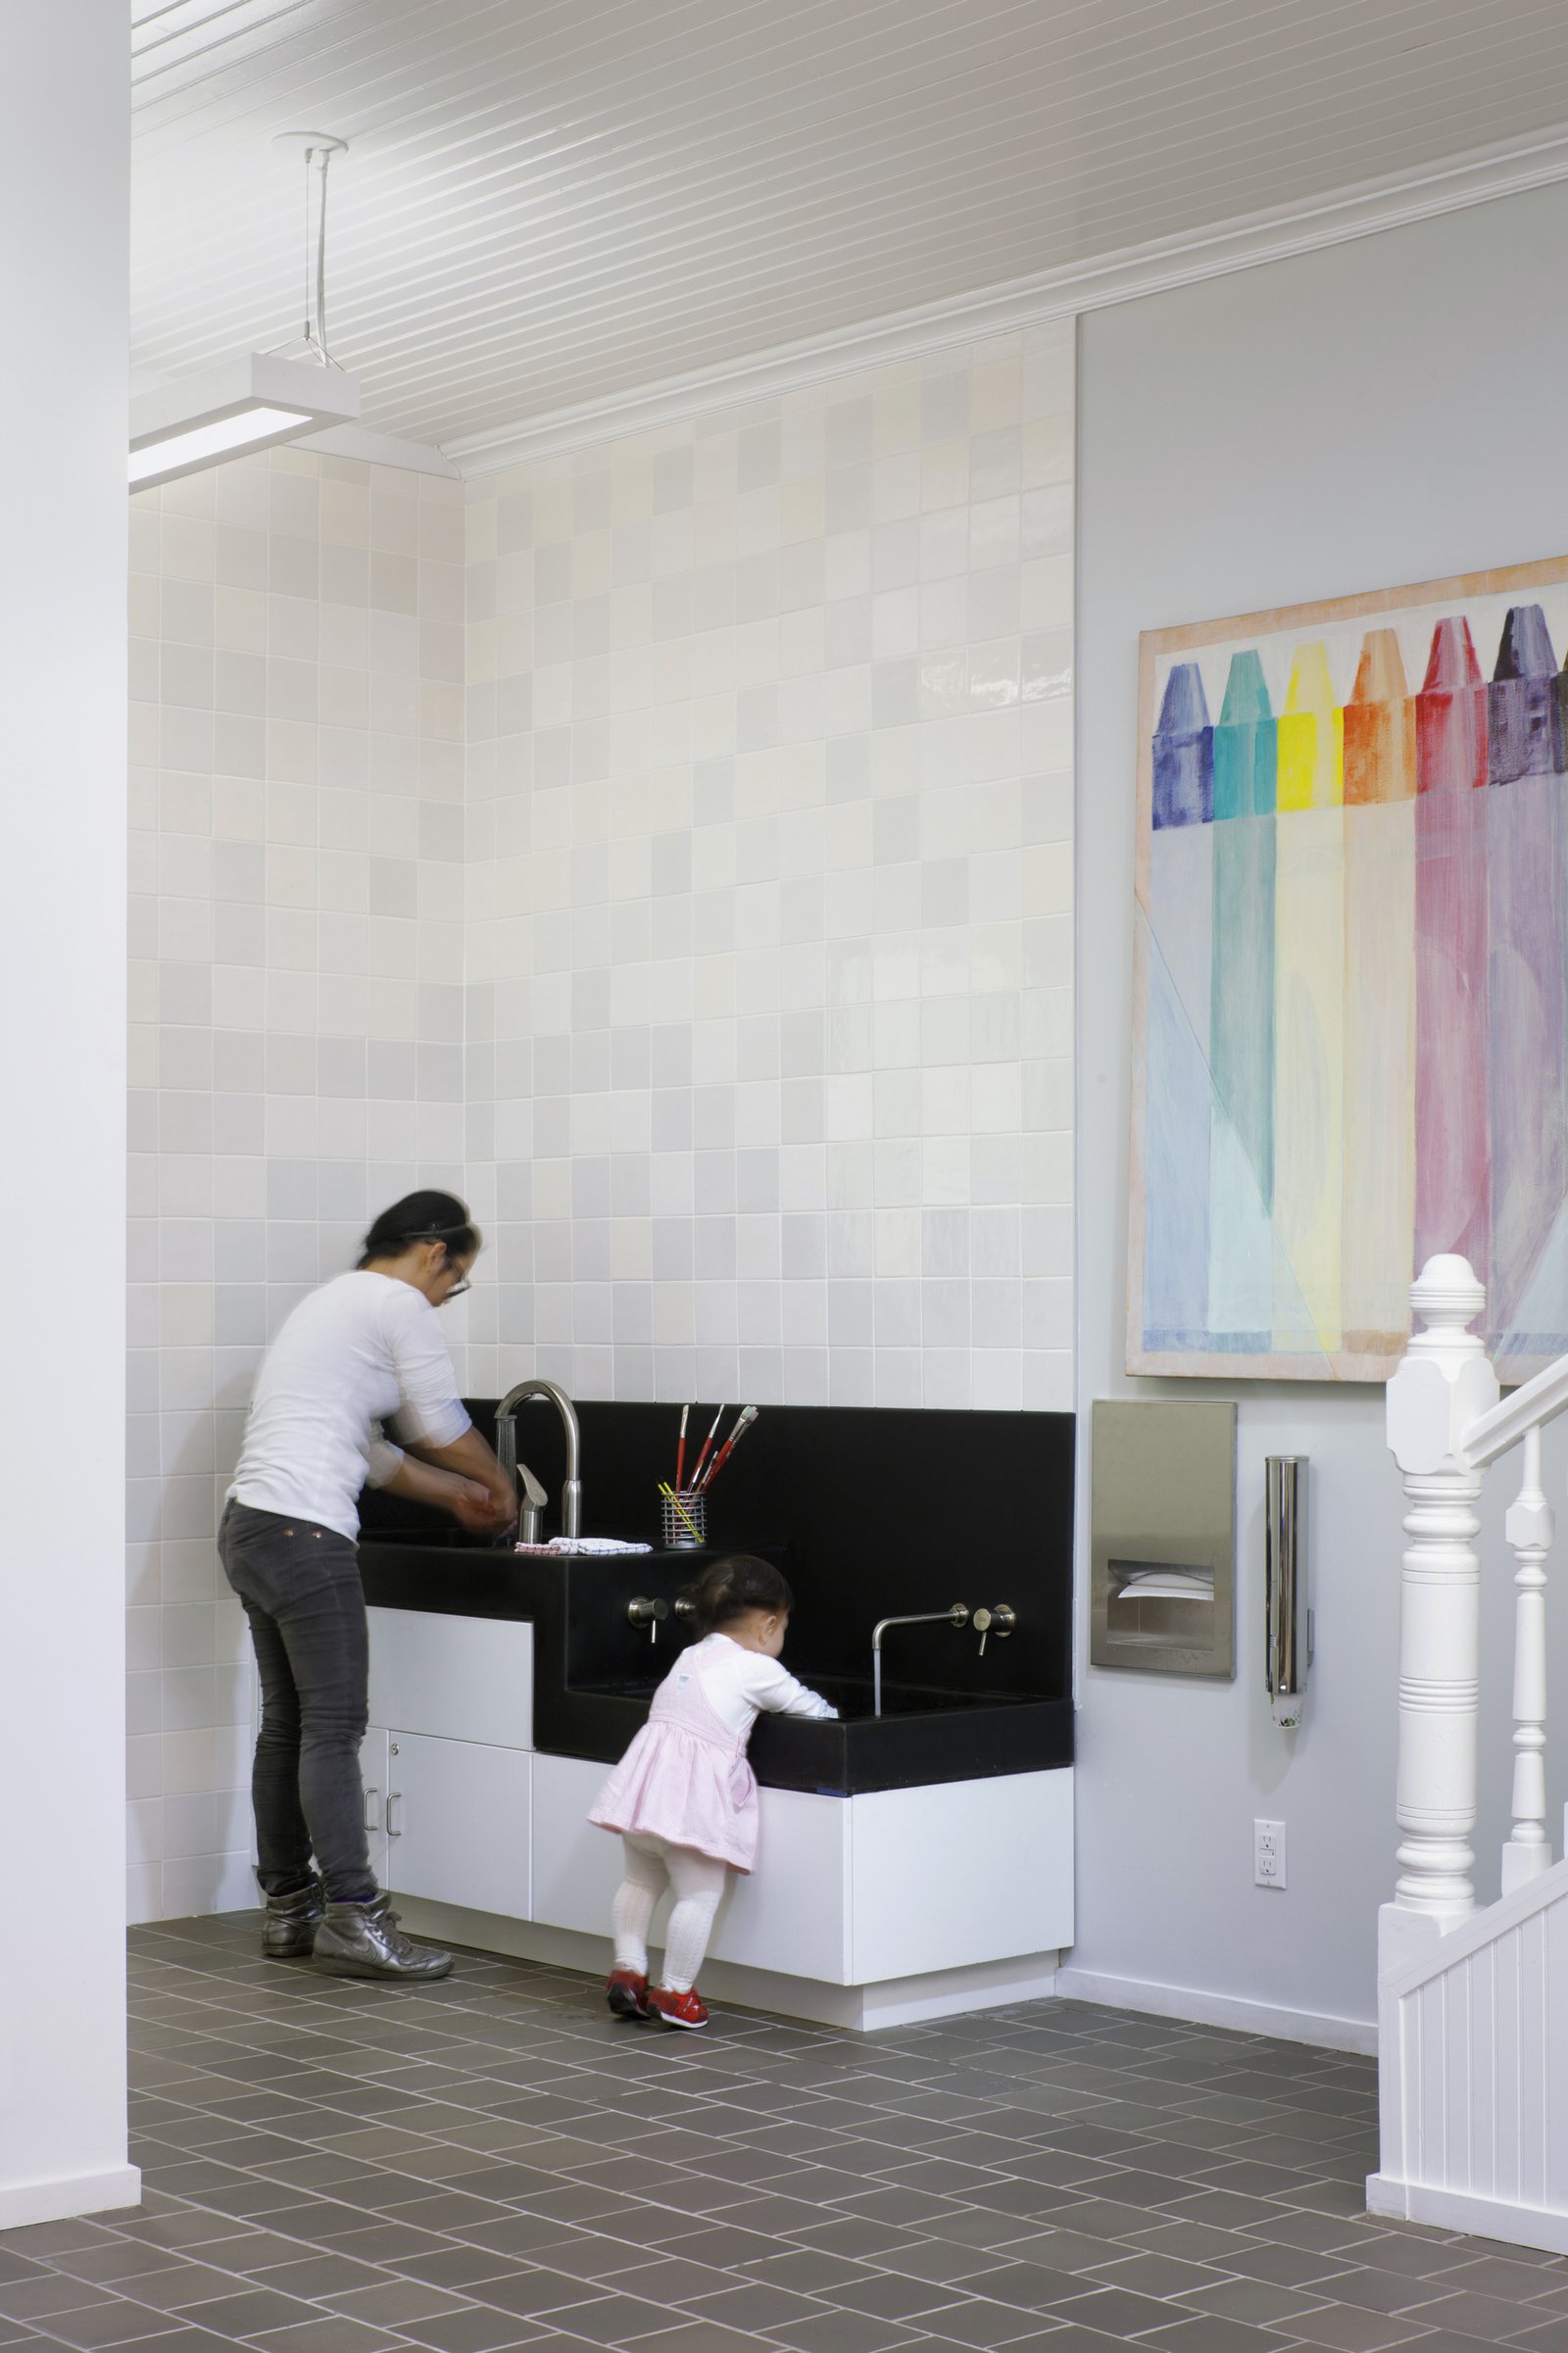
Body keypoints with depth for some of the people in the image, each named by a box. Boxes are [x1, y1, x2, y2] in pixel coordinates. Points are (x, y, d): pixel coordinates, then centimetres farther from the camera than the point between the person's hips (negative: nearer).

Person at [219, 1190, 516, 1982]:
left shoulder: (335, 1300, 24)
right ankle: (351, 1918, -7)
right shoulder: (400, 1305, -5)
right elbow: (442, 1428, 1)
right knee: (334, 1724, -8)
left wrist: (454, 1493, 33)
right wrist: (500, 1486, 19)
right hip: (304, 1534, -10)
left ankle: (287, 1907, 18)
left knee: (286, 1723, 13)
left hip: (251, 1526, 10)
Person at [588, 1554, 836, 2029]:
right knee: (699, 1895, 0)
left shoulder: (690, 1656, 23)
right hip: (695, 1789, -7)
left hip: (645, 1777, 7)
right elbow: (811, 1708, 12)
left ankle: (627, 1970, 17)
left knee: (640, 1881, 20)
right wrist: (828, 1712, 35)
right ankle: (675, 1992, 3)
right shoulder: (757, 1669, 2)